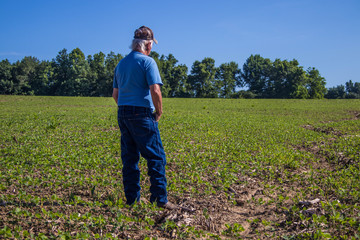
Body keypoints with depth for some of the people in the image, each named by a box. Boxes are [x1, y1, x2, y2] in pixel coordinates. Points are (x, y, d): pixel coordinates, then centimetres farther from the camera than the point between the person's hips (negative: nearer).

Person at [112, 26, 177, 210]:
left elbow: (115, 94, 19)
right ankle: (160, 198, -2)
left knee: (129, 158, 10)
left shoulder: (121, 63, 16)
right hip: (142, 114, -7)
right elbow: (155, 91, -17)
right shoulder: (147, 61, -7)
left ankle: (131, 199, 14)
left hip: (122, 114, 7)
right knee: (155, 157, -2)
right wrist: (159, 112, -4)